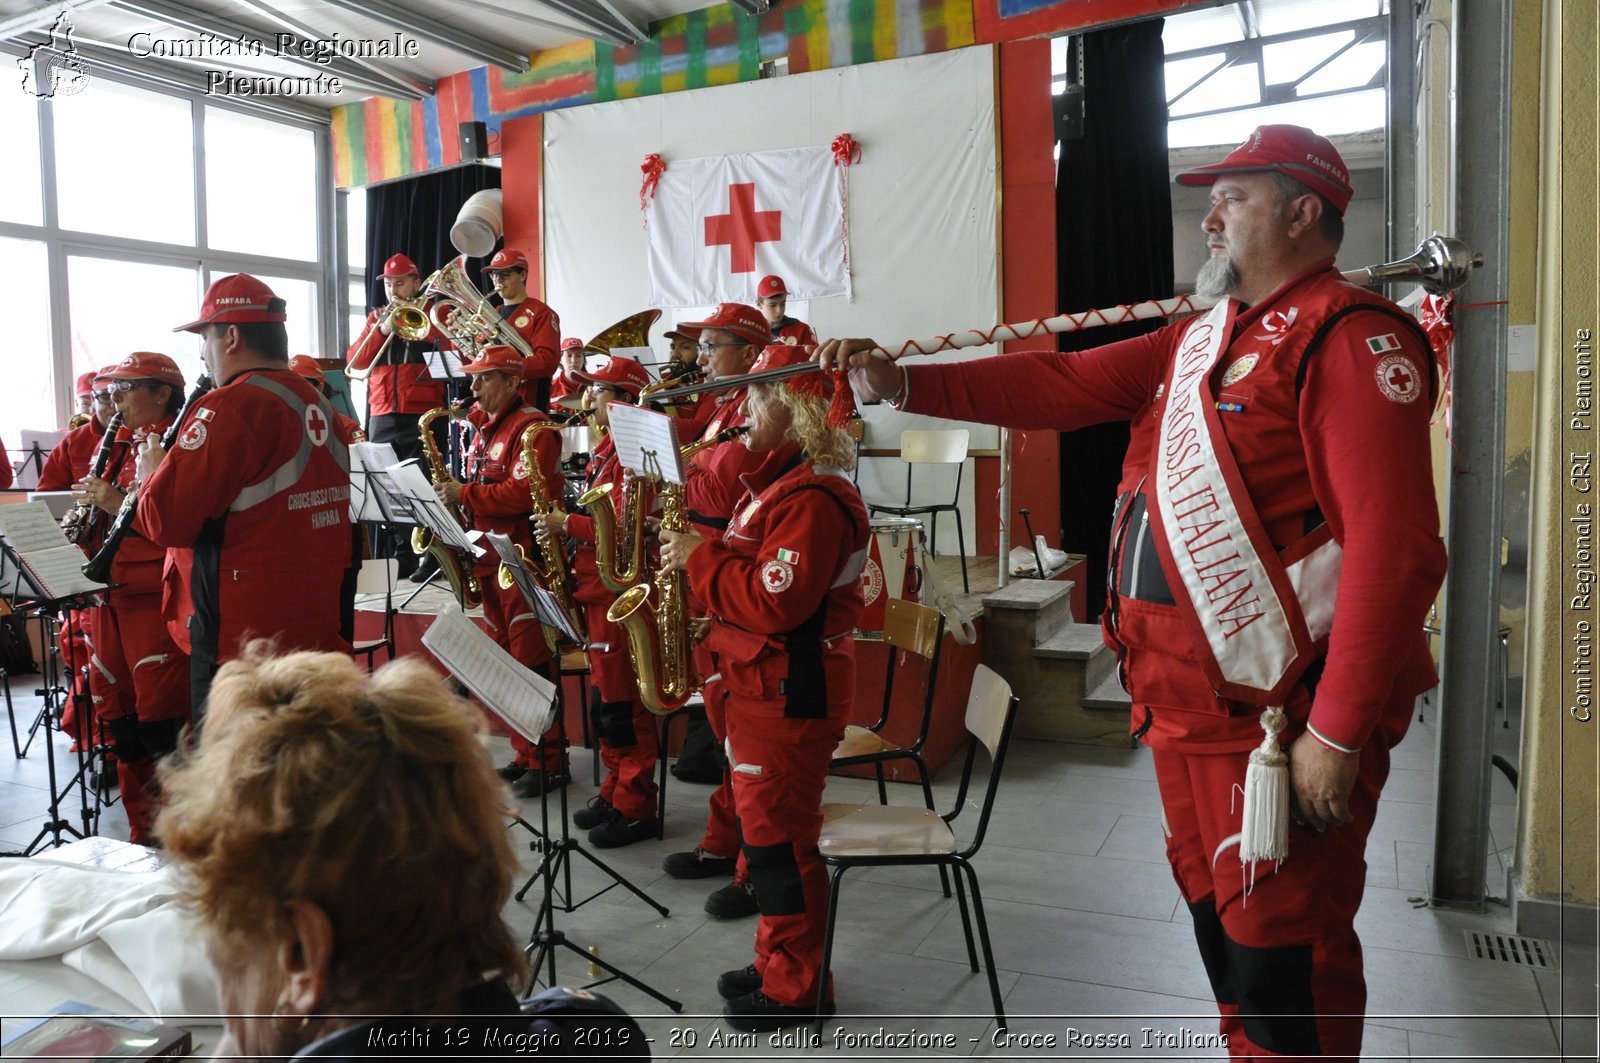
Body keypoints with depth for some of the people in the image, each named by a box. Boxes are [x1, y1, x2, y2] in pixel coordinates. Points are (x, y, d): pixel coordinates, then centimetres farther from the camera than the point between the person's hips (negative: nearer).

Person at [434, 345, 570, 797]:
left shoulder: (532, 427, -11)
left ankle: (550, 762, 2)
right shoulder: (482, 428, 18)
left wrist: (464, 494, -18)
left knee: (532, 661, -6)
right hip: (487, 556, 9)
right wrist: (452, 495, 3)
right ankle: (525, 755, 21)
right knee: (509, 659, 13)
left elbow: (523, 493, -22)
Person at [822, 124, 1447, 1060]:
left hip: (1283, 719, -8)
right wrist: (902, 384, 1)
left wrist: (1338, 733, -21)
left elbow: (1395, 551, -20)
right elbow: (1062, 385, 10)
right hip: (1185, 701, 9)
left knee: (1281, 952, 4)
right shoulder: (1199, 340, 15)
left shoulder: (1351, 339, -13)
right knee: (1218, 917, 21)